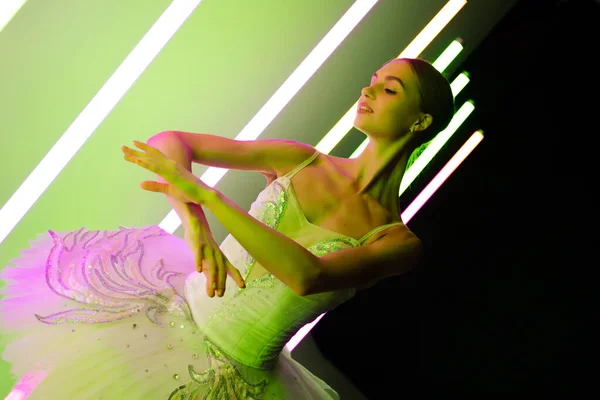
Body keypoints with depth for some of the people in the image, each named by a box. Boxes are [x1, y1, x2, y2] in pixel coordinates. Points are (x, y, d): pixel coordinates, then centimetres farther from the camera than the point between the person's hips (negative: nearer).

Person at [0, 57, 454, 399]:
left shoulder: (399, 242, -12)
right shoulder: (302, 160, -4)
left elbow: (308, 275, -32)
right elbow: (169, 142, -10)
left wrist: (204, 193, -33)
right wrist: (194, 221, -30)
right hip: (171, 316, 3)